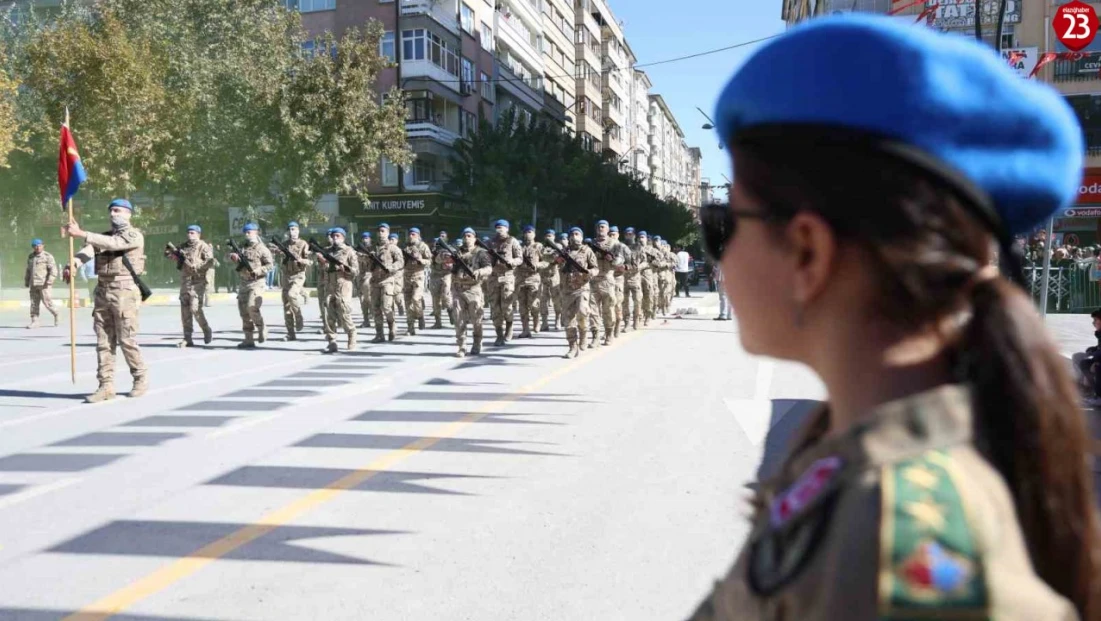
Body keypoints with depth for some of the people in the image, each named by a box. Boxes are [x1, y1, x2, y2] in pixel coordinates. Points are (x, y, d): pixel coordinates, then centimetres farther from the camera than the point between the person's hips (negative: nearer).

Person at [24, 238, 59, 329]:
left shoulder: (47, 256, -2)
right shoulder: (30, 257, 17)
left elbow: (53, 269, -10)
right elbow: (28, 270, 26)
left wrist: (49, 281, -18)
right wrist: (26, 281, 21)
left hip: (43, 284, -6)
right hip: (33, 284, 6)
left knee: (46, 301, -8)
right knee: (34, 303, 3)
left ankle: (56, 314, 16)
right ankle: (34, 322, 4)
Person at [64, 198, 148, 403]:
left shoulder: (134, 236, 0)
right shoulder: (103, 236, 18)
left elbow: (113, 243, -20)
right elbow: (88, 250, -3)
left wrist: (82, 233, -27)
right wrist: (73, 263, -24)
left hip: (124, 291, -6)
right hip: (102, 290, 6)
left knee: (126, 340, -4)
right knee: (103, 341, 3)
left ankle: (141, 379, 13)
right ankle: (106, 386, 6)